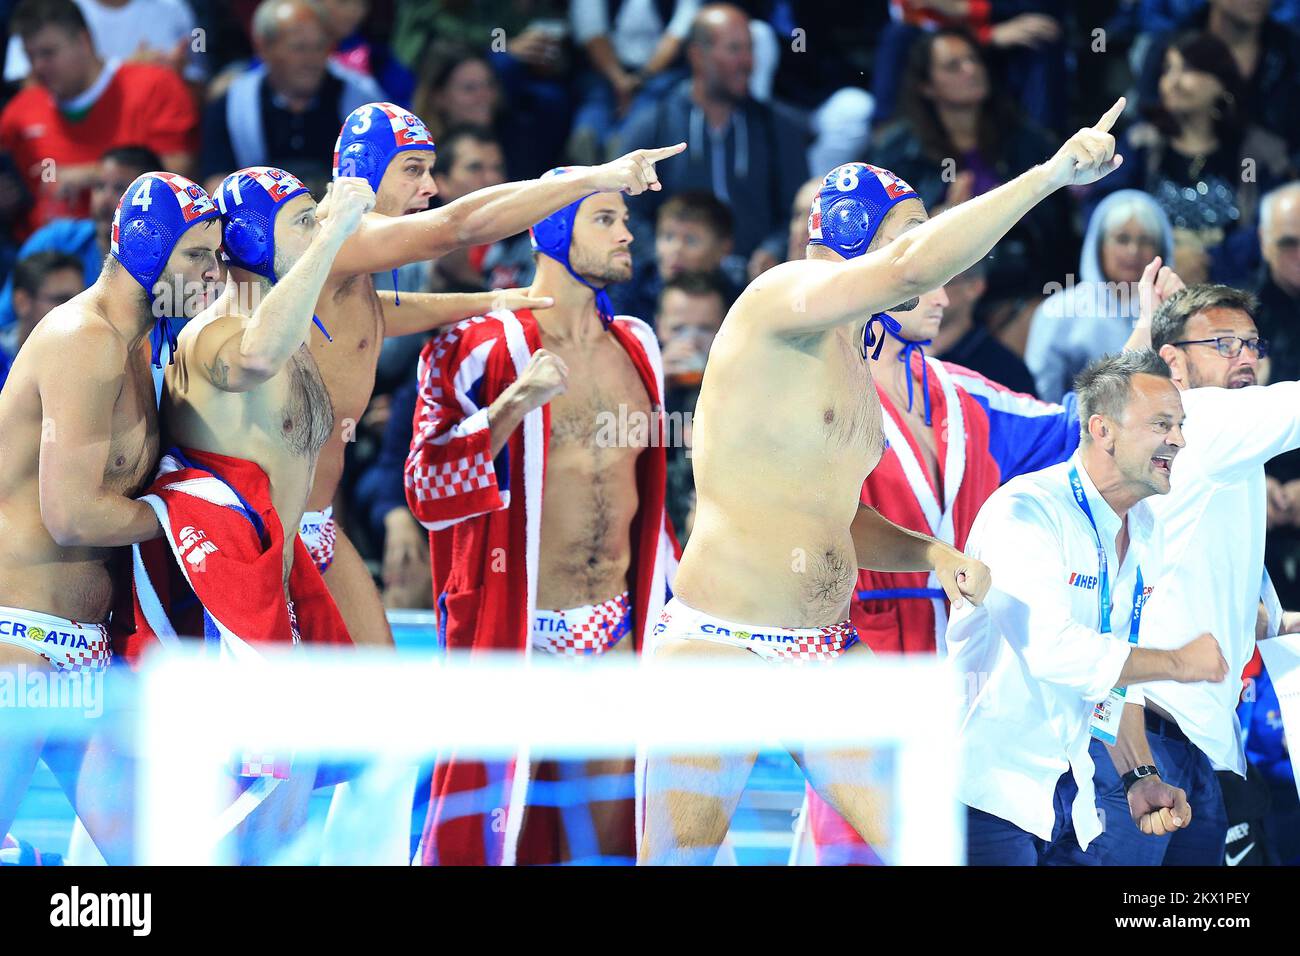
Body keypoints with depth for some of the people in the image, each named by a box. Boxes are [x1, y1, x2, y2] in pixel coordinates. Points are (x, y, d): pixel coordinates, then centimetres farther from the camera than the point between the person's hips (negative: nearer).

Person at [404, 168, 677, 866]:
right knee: (490, 827, -5)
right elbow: (429, 491, -13)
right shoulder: (482, 349, -6)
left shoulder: (636, 348, 13)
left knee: (607, 828, 5)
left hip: (613, 627, 6)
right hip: (511, 626, -6)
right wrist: (512, 404, -24)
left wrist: (660, 609, 21)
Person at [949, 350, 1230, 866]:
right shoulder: (1026, 510, -16)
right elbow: (1051, 650, -27)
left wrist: (1140, 777, 3)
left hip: (1067, 796, 8)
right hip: (993, 790, -8)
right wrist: (1179, 663, -16)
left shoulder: (1144, 532, 12)